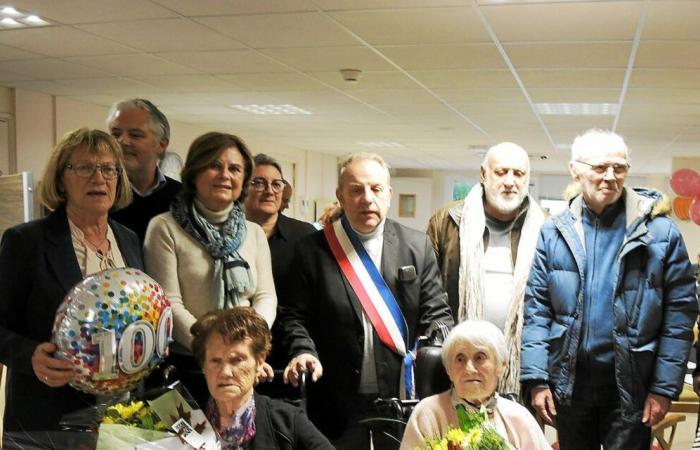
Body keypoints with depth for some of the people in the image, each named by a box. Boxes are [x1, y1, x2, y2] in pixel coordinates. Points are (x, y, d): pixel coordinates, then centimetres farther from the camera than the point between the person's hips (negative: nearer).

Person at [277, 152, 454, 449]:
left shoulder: (417, 246, 4)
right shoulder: (313, 250, 0)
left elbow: (436, 314, 5)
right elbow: (294, 315, 2)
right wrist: (303, 351, -15)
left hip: (406, 400, 2)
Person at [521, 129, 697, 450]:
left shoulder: (660, 231, -5)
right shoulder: (553, 232, -1)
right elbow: (536, 308, -1)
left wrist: (665, 388, -8)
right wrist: (537, 379, -6)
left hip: (631, 385, -2)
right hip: (568, 382, 2)